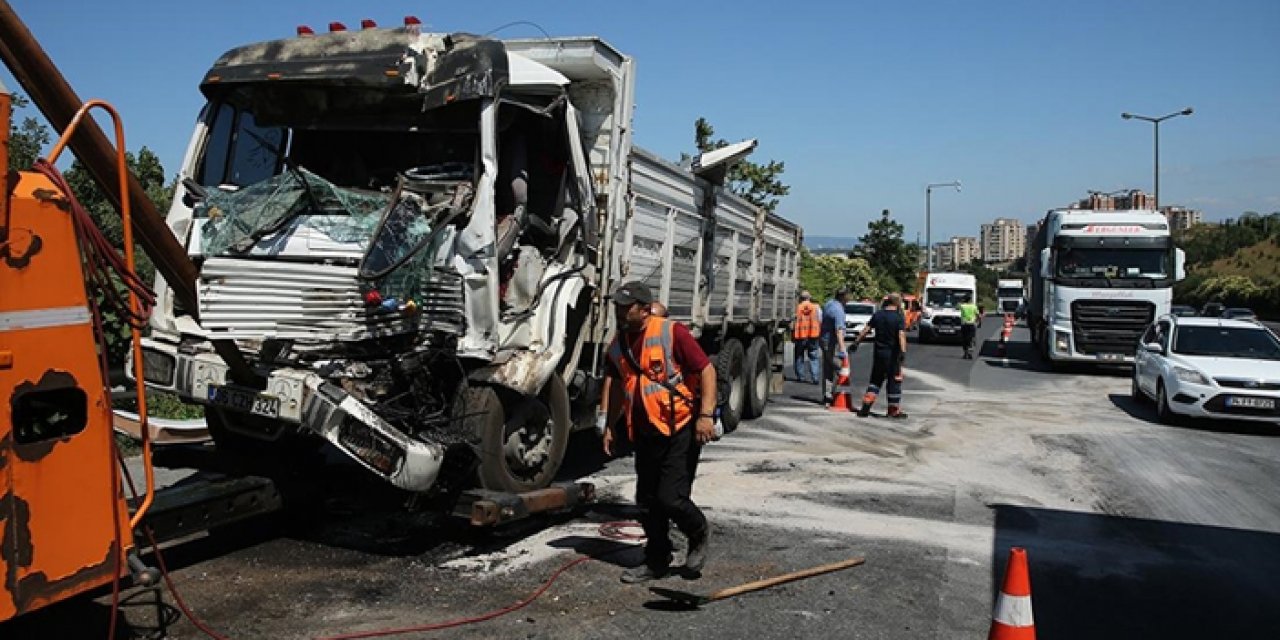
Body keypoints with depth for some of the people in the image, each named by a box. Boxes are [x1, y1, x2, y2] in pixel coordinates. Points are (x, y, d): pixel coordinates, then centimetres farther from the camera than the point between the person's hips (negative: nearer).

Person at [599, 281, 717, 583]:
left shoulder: (672, 333, -13)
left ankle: (699, 534, 20)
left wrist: (706, 414, -21)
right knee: (646, 502, 11)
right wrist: (608, 426, 18)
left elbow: (706, 370, -13)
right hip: (645, 433, 7)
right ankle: (656, 561, 27)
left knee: (670, 498, -11)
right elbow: (616, 387, 21)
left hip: (680, 429, -7)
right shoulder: (618, 344, 9)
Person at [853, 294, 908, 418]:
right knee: (894, 381, 6)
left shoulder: (877, 315, 3)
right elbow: (901, 335, -21)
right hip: (892, 354, -4)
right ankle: (894, 410, 11)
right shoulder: (899, 317, -11)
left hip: (878, 352, 4)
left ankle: (866, 408, 8)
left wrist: (856, 342, 10)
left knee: (875, 379, 14)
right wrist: (903, 351, -27)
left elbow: (866, 330, 3)